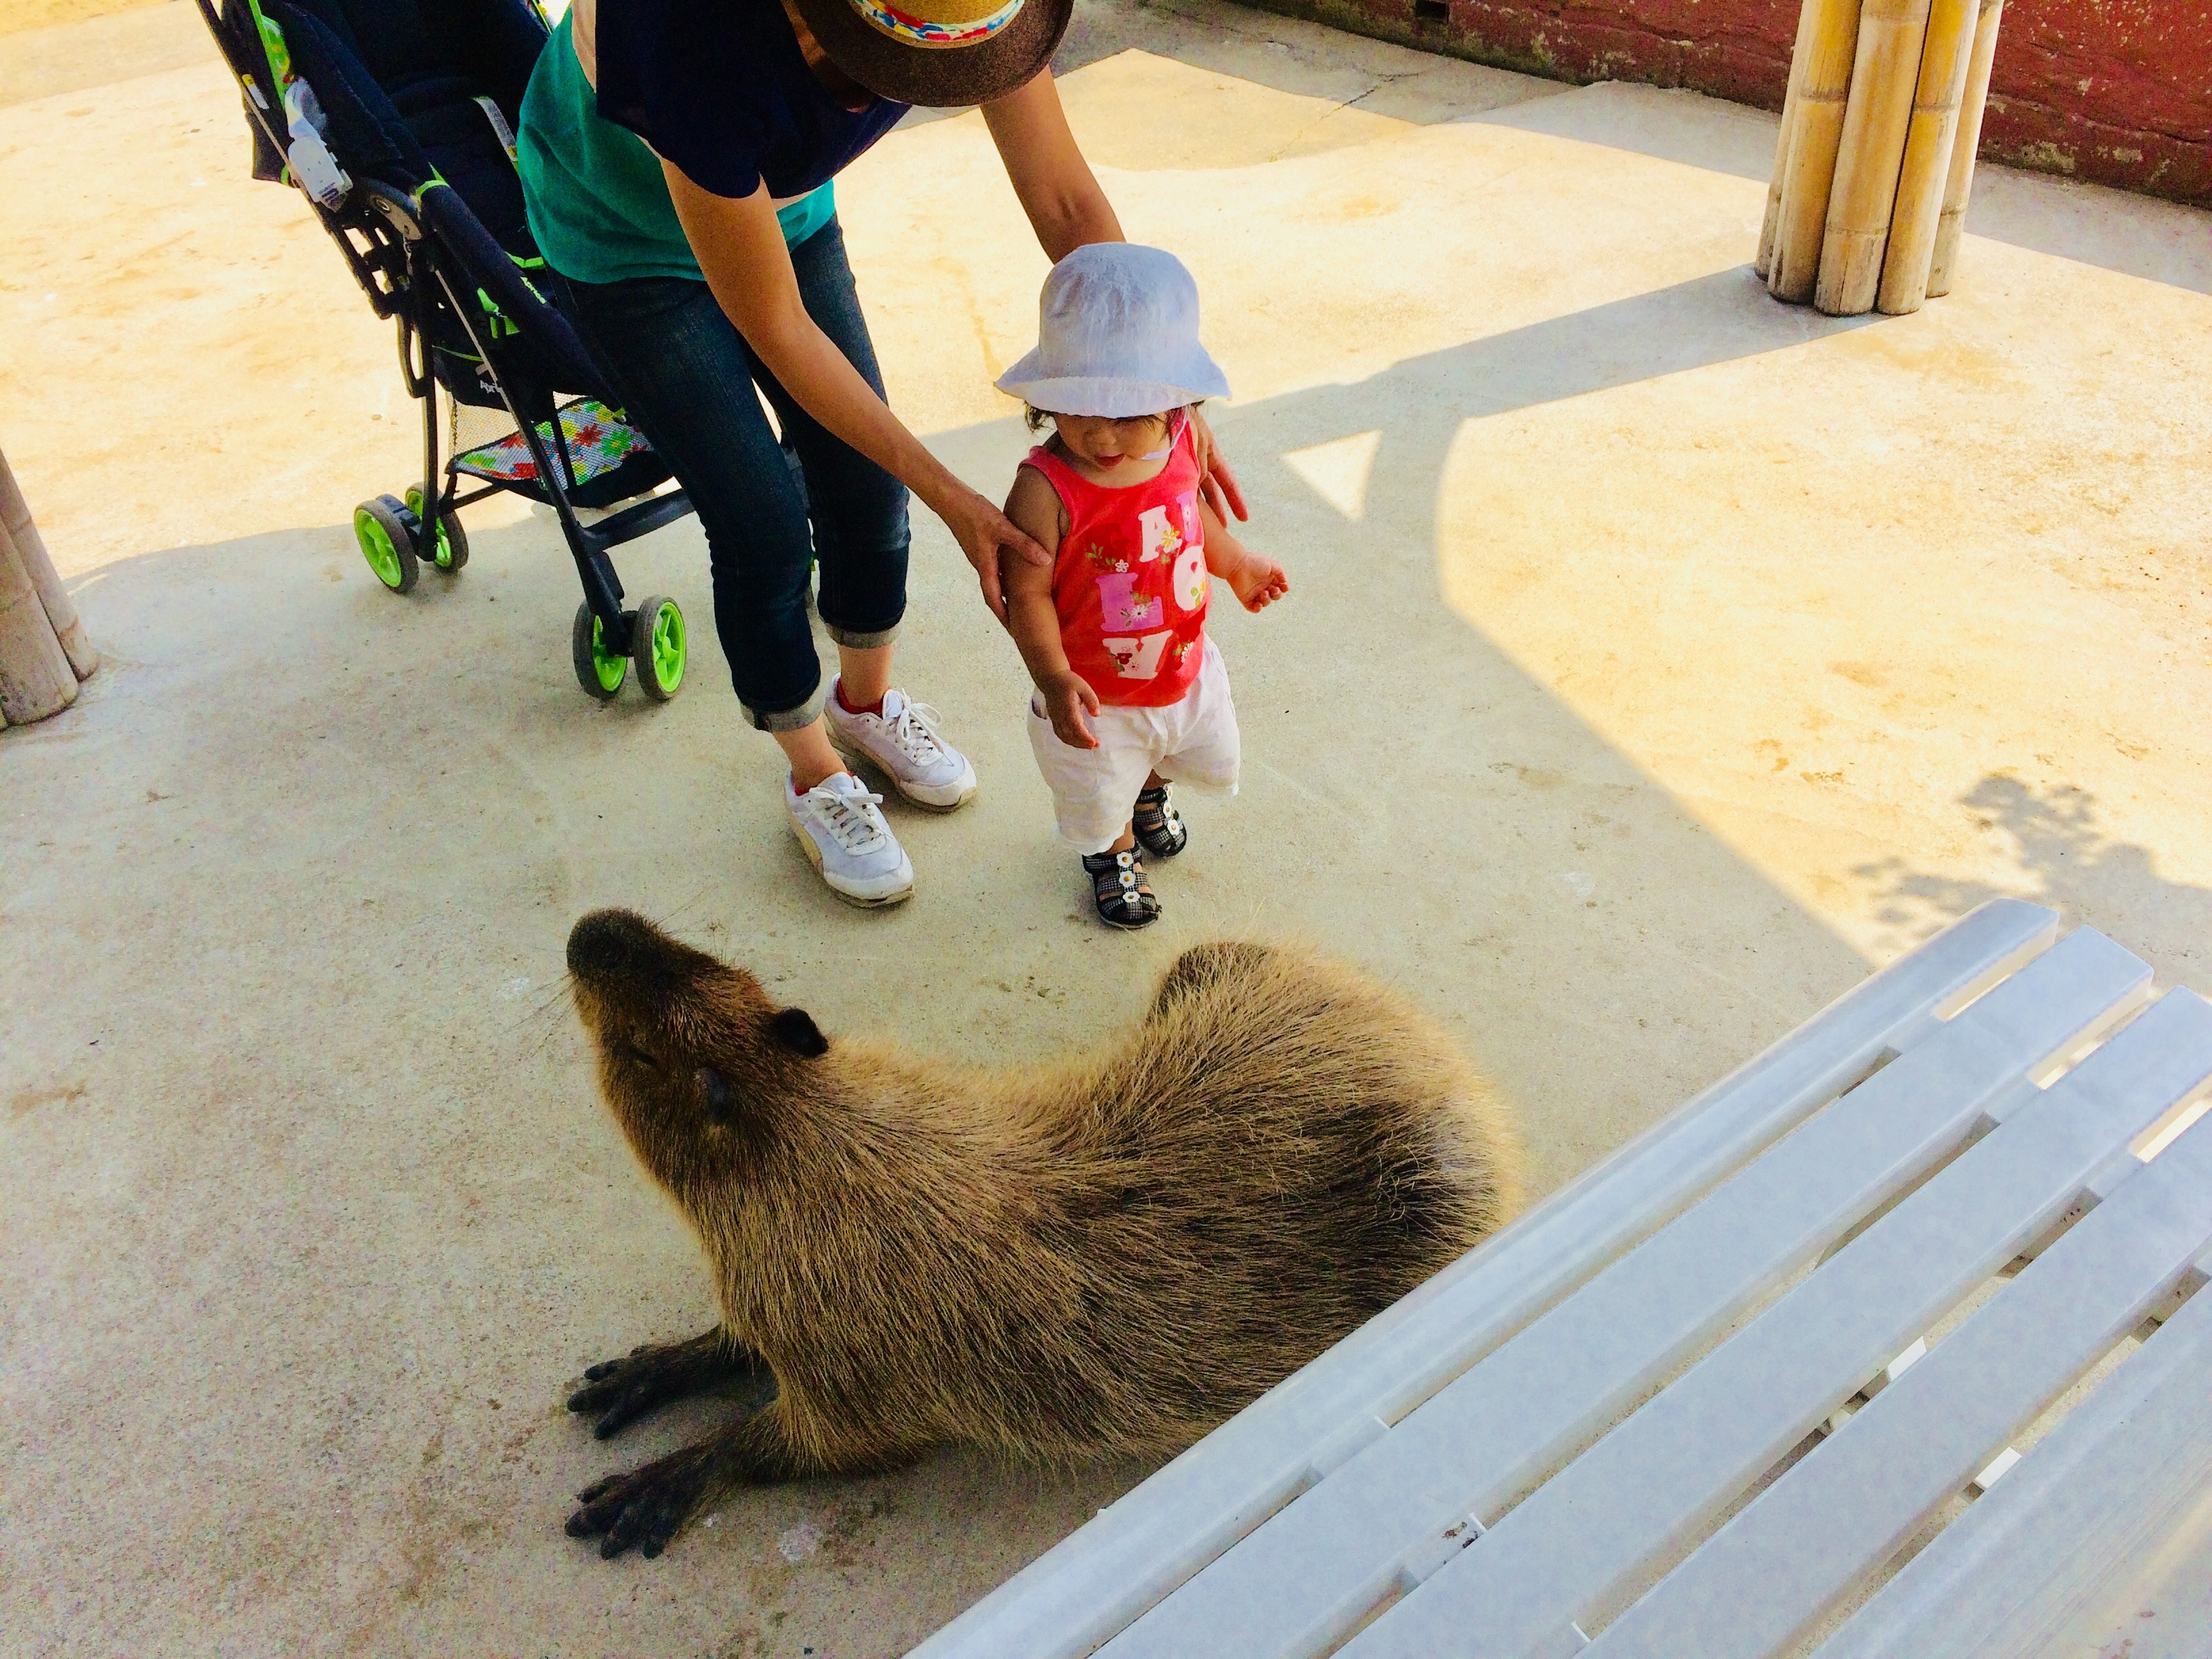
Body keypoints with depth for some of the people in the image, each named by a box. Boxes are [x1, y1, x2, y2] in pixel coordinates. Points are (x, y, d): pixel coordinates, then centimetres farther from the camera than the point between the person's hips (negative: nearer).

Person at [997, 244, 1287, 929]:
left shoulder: (1181, 442, -15)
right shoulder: (1046, 489, -33)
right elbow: (1026, 593, -26)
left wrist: (1237, 564, 21)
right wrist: (1053, 678, -35)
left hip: (1186, 667, 5)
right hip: (1095, 695, -5)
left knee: (1205, 751, 33)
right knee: (1099, 799, 21)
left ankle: (1150, 786, 67)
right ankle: (1112, 851, 57)